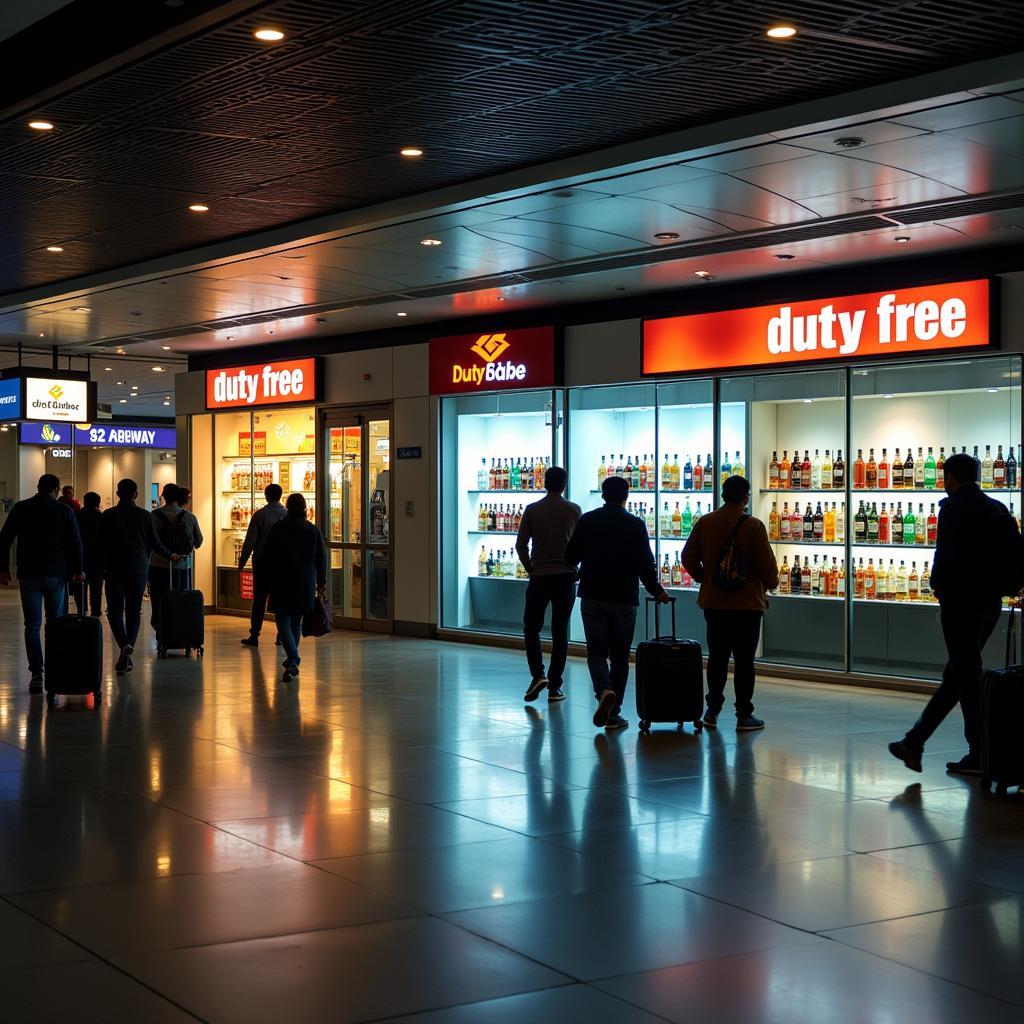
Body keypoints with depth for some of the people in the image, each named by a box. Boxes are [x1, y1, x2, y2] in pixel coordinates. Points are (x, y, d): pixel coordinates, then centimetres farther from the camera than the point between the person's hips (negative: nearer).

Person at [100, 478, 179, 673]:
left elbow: (100, 543, 0)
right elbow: (155, 543, 5)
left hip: (114, 569, -1)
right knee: (134, 611, 10)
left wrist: (101, 567, 13)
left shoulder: (108, 516, -2)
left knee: (115, 611, 2)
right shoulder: (145, 516, 0)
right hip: (139, 569, 1)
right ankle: (128, 652, 5)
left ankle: (125, 645, -22)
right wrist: (170, 555, 22)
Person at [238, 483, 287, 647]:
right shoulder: (288, 515, 0)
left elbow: (250, 540, -9)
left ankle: (254, 635, 0)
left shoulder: (260, 515, -8)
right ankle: (282, 635, 8)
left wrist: (242, 561, 0)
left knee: (259, 599, 1)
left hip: (262, 562, -2)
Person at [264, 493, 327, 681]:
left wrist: (270, 579, 8)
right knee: (297, 621, 17)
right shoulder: (313, 531, 0)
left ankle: (292, 661, -20)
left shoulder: (277, 529, -5)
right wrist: (321, 582, 15)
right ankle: (292, 661, 23)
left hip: (281, 583, -3)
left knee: (283, 621, -1)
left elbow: (268, 556, -2)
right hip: (306, 583, 3)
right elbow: (321, 558, 5)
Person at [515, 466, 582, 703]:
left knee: (531, 627, 11)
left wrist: (531, 569, 10)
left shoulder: (532, 510, -1)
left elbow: (521, 545, -2)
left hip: (539, 577, -1)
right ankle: (554, 686, 5)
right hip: (566, 577, 1)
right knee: (560, 632, 6)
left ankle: (538, 674, -9)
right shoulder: (574, 510, 0)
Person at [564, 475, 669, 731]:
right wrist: (657, 591, 9)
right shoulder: (635, 525, -4)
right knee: (620, 656, 9)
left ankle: (604, 691, -21)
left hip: (592, 597, 1)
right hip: (624, 599, -1)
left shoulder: (587, 521, 0)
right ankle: (614, 714, 8)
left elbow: (570, 557, 4)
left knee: (596, 650, 7)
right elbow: (646, 564, -6)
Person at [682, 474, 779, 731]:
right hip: (747, 604, -4)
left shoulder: (704, 523, 1)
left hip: (713, 602, 4)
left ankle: (712, 710, 18)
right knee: (744, 660, 2)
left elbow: (689, 559, 4)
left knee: (717, 657, 14)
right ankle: (744, 715, 4)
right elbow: (766, 563, -11)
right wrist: (771, 583, 9)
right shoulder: (753, 526, -12)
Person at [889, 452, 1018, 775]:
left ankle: (979, 756, 2)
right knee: (956, 676, 12)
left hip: (960, 602, -8)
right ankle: (914, 743, 18)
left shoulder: (953, 507, -12)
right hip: (991, 601, 8)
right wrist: (998, 583, 14)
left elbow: (946, 554, -20)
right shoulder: (998, 509, 11)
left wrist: (938, 586, -4)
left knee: (967, 678, -1)